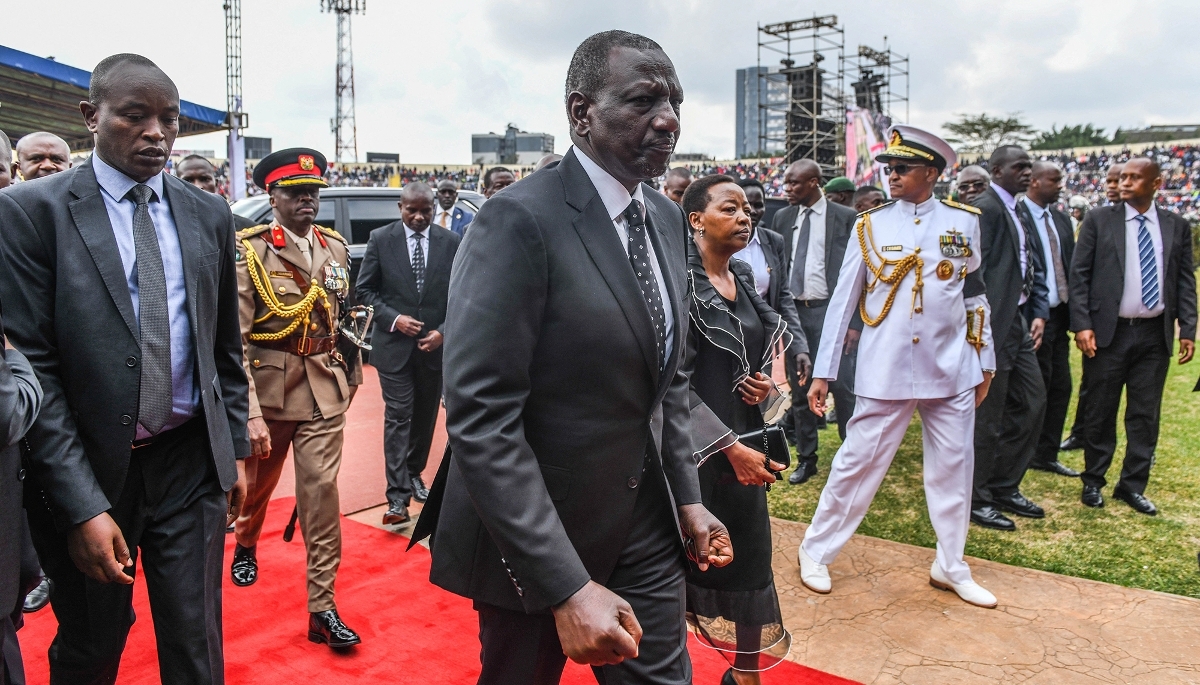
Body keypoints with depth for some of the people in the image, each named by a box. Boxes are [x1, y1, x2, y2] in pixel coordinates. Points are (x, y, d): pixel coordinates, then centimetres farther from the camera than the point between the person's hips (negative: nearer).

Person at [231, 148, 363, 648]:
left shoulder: (335, 247, 4)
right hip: (268, 386, -2)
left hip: (325, 388, 2)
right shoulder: (248, 252, -11)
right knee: (257, 480, 20)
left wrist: (352, 369, 14)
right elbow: (234, 340, -16)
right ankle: (245, 547, 52)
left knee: (322, 491, -2)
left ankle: (322, 607, 5)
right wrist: (250, 414, -22)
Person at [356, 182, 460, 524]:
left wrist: (443, 331, -10)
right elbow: (365, 289, 1)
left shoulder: (451, 242, 1)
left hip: (436, 343, 2)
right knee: (398, 416, -6)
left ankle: (414, 474, 34)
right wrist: (393, 318, -13)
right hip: (394, 342, -2)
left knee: (425, 415, 14)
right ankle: (398, 495, -5)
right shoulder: (380, 239, -2)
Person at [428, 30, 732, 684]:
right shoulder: (519, 221, -20)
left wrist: (686, 498, 7)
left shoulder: (667, 218, 5)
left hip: (646, 529, 6)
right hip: (536, 536, -6)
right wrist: (567, 586, -26)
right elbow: (481, 421, -24)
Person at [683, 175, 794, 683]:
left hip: (742, 440, 7)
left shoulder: (743, 278, 8)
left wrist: (765, 381, -2)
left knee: (749, 556, 12)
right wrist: (730, 447, -20)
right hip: (697, 446, -7)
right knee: (692, 559, 5)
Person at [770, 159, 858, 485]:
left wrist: (855, 321, -9)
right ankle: (806, 458, 23)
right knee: (800, 388, 11)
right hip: (793, 311, 4)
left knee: (843, 387, -6)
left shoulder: (845, 217, -2)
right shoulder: (781, 218, 10)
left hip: (832, 310, -4)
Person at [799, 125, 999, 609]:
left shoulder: (964, 222, 4)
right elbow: (842, 301, 1)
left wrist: (984, 364, 11)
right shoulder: (870, 226, 0)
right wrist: (822, 374, -1)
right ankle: (816, 552, 19)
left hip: (950, 371, 2)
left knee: (953, 468, 10)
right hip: (884, 372, -2)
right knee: (858, 462, 3)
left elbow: (975, 297, 10)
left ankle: (951, 567, 27)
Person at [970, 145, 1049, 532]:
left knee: (1030, 405, 15)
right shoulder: (985, 208, -14)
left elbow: (1032, 267, 18)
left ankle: (1004, 488, 29)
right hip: (994, 326, -10)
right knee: (987, 416, 0)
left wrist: (1039, 312, 7)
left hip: (1020, 322, 10)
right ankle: (975, 500, 14)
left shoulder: (1018, 212, 16)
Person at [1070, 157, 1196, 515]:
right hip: (1109, 331, -2)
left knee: (1145, 414, 8)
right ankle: (1093, 481, 21)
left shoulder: (1176, 227, 7)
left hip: (1155, 334, 3)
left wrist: (1187, 329, 1)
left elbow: (1185, 281, 8)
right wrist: (1082, 324, -11)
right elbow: (1079, 274, -3)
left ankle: (1133, 485, 20)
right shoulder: (1099, 219, -1)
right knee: (1101, 411, 7)